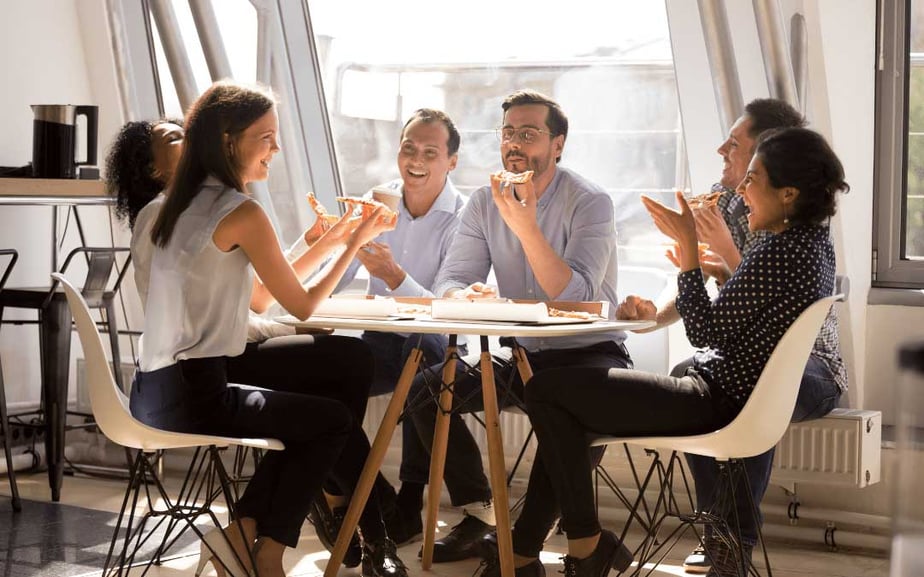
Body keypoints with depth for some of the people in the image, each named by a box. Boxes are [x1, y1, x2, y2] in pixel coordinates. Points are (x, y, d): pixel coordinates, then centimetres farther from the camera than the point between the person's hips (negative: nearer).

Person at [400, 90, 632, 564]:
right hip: (519, 353, 5)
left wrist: (526, 226, -34)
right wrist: (464, 295, -28)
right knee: (423, 389, -14)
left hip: (586, 351, -5)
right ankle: (479, 512, -3)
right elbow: (450, 279, -3)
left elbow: (575, 297, -24)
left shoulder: (590, 202, -13)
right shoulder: (484, 202, 3)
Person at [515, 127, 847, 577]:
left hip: (714, 402, -11)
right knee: (567, 405, 18)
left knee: (546, 390, -8)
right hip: (733, 396, 11)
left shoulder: (780, 251, -23)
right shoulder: (815, 241, 8)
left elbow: (705, 332, -19)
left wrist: (688, 245, -16)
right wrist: (719, 272, 12)